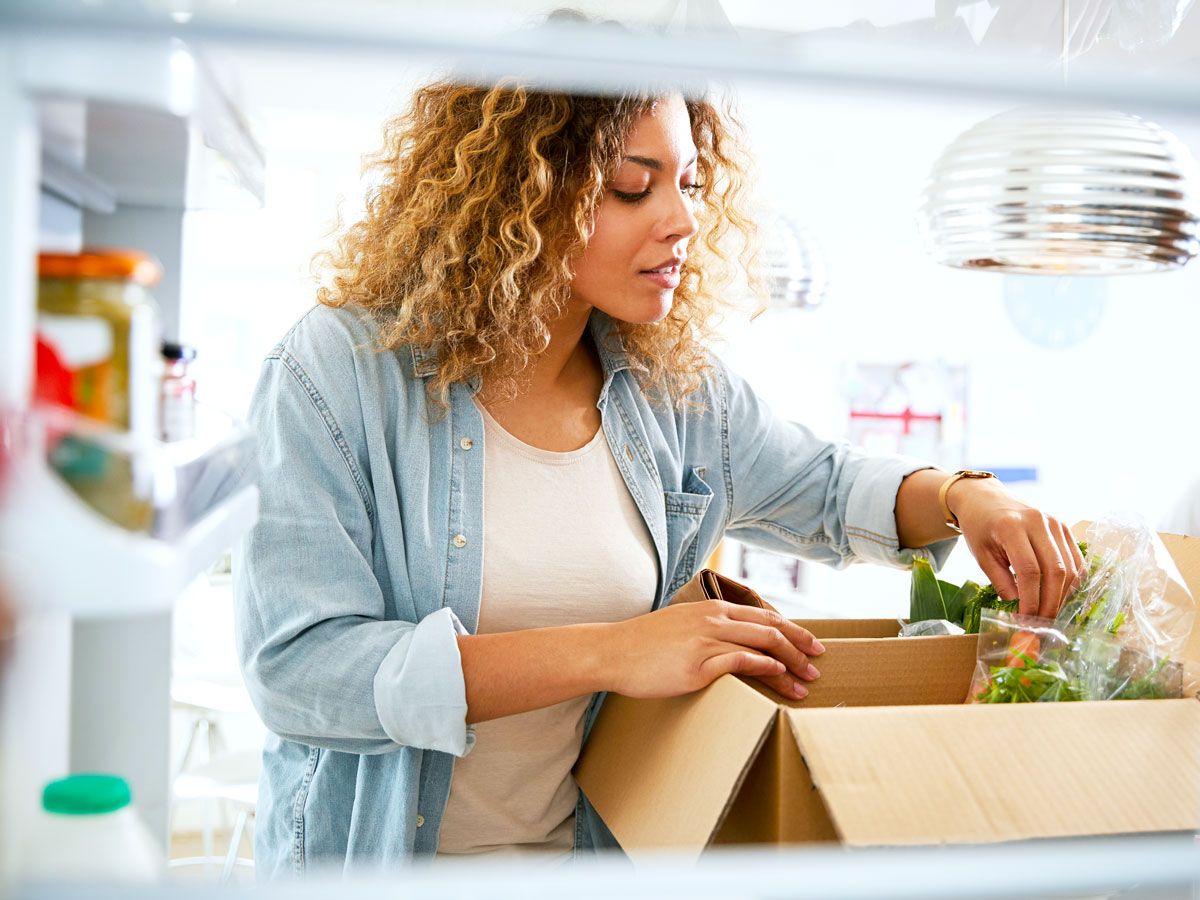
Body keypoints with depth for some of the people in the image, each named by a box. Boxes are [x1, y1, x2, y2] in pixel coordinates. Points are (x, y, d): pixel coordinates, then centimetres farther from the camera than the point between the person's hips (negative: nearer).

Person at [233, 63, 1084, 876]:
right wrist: (603, 655, -26)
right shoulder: (339, 373, -14)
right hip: (373, 858, -3)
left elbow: (823, 490, 19)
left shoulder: (676, 386, 1)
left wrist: (965, 497, -2)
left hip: (596, 851, 4)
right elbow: (296, 665, -21)